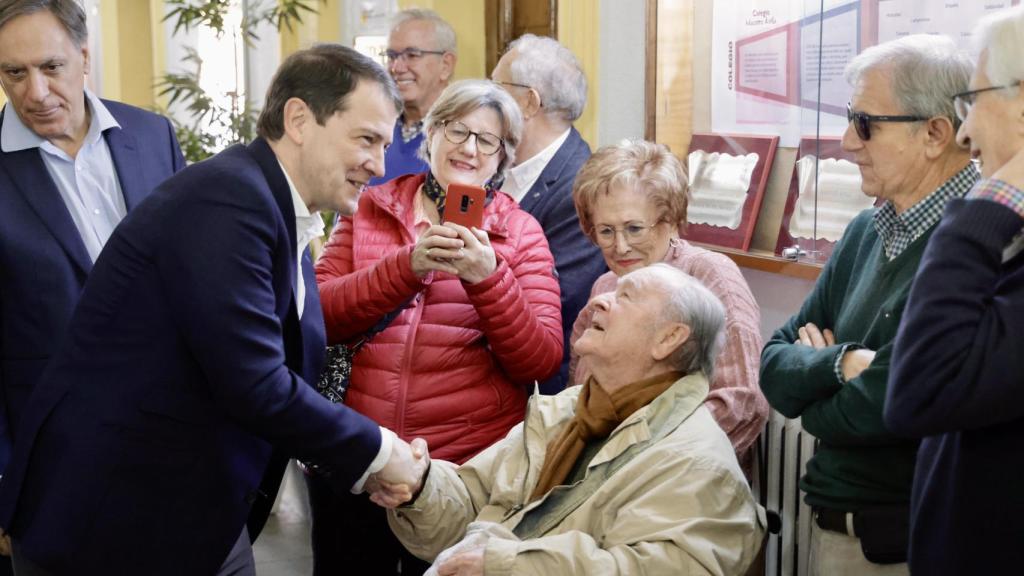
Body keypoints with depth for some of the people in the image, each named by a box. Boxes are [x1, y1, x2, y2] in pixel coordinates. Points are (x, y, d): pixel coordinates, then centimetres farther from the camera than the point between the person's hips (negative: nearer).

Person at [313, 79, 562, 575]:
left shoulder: (520, 232, 2)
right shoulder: (369, 210, 7)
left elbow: (541, 362, -6)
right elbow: (318, 317, -5)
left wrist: (487, 276, -21)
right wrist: (408, 265, -18)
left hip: (466, 468, -1)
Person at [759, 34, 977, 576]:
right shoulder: (867, 231, 6)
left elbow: (884, 409, -26)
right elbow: (775, 367, 4)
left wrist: (815, 376, -4)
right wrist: (841, 365, -17)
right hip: (831, 525, 7)